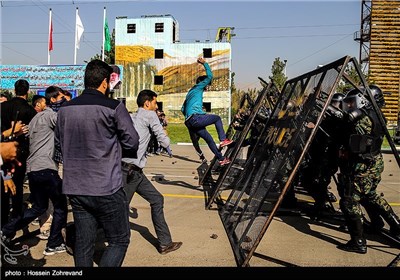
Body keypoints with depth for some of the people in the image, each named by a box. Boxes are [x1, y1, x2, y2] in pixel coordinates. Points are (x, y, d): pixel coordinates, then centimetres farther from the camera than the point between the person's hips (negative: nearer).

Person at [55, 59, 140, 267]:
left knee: (83, 242, 15)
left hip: (74, 187, 6)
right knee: (119, 240, 8)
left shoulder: (65, 108, 6)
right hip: (106, 188, -6)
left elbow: (59, 143, 15)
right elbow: (132, 142, -8)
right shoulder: (114, 107, -12)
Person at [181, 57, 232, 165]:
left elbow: (183, 109, 27)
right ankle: (223, 139, 0)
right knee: (217, 118, 10)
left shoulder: (190, 92, 29)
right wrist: (205, 63, 11)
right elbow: (209, 76, 0)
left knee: (208, 138, 13)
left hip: (189, 123, 9)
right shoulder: (198, 87, 5)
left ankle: (221, 158, 18)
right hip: (196, 118, -9)